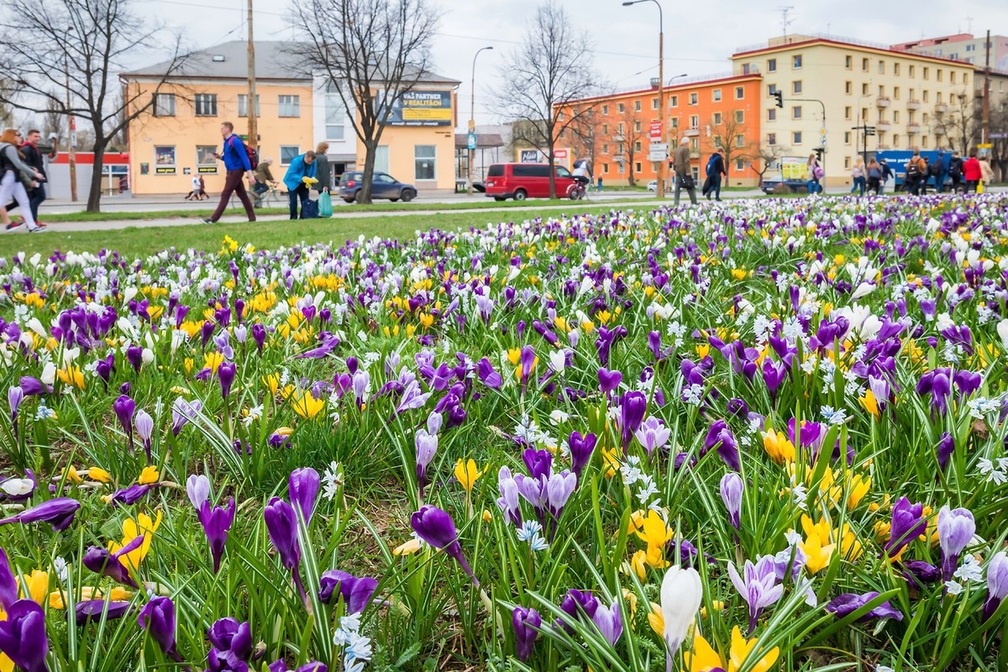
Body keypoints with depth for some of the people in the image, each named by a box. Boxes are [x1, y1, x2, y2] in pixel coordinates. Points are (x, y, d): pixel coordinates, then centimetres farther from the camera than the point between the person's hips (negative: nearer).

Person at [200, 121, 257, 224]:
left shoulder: (235, 141, -18)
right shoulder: (227, 141, 12)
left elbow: (244, 157, -22)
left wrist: (250, 175, -27)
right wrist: (220, 157, 2)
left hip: (236, 171, -10)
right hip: (232, 171, 10)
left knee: (225, 195, -6)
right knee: (242, 194, 9)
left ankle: (213, 219, -4)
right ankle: (252, 217, 11)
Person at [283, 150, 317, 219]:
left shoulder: (313, 162, -14)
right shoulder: (296, 161, -28)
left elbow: (313, 173, -1)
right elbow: (291, 174, -26)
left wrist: (313, 178, -24)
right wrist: (301, 179, -39)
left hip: (303, 184, 5)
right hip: (293, 183, -5)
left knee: (305, 202, 2)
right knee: (293, 202, -6)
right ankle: (293, 218, 2)